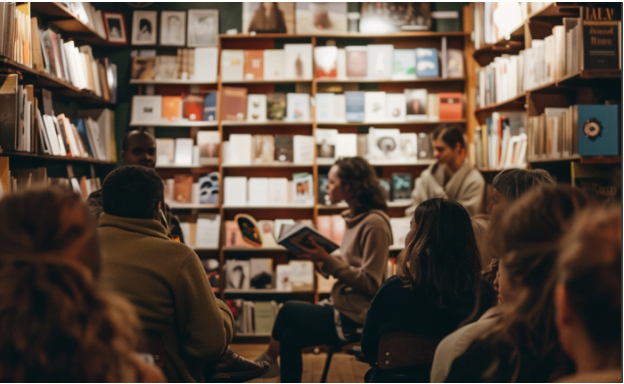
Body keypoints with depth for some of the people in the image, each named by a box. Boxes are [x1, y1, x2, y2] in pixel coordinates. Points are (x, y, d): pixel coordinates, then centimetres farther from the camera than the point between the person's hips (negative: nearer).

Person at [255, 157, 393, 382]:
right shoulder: (356, 218, 10)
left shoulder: (374, 223, -18)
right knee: (290, 337, 1)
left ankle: (269, 359, 15)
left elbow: (370, 283, -21)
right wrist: (321, 260, -3)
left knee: (289, 311, -7)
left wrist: (328, 261, -21)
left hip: (356, 317, -8)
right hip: (343, 306, 8)